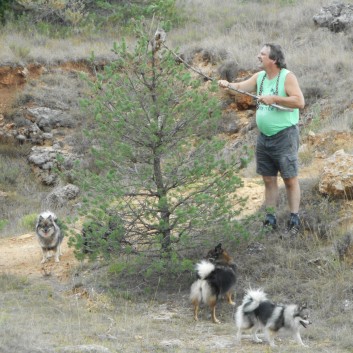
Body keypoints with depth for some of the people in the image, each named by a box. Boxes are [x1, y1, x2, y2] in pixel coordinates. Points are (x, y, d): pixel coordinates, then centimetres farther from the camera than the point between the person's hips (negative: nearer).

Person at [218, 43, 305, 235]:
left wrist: (274, 99, -24)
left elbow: (300, 102, -21)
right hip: (264, 137, 7)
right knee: (268, 179, 10)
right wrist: (228, 85, -22)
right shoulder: (259, 77, 9)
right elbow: (241, 87, -1)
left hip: (284, 136, -7)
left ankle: (294, 220, 3)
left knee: (290, 179, -2)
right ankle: (270, 219, 16)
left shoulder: (287, 77, -11)